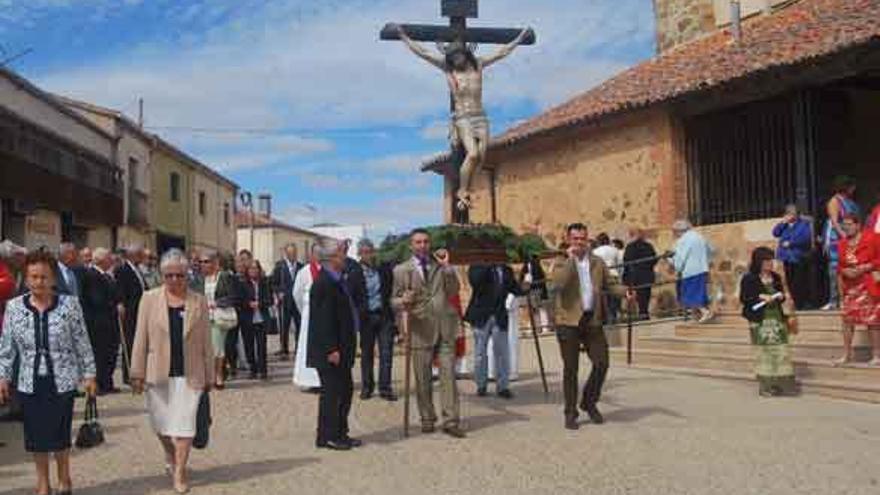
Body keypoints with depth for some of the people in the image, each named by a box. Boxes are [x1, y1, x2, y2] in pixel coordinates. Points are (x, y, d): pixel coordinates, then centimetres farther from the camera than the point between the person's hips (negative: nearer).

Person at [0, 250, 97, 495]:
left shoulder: (69, 304, -7)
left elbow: (82, 343, -2)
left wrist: (89, 374, -1)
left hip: (62, 381, -2)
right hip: (30, 382, 2)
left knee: (60, 433, 5)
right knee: (36, 434, 10)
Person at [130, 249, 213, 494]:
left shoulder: (199, 302, 1)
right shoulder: (149, 299, 1)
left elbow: (205, 342, 3)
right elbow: (141, 338, 1)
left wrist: (209, 375, 4)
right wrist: (138, 372, -2)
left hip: (189, 373, -1)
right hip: (158, 372, 1)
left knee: (185, 423, -2)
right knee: (160, 423, 14)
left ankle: (180, 472, 10)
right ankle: (170, 455, 42)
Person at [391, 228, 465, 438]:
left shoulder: (442, 266, 13)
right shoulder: (401, 270, 8)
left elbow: (453, 291, 1)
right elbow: (394, 301, 7)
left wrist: (446, 267, -7)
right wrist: (403, 302, -15)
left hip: (445, 325, 1)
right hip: (421, 328, -1)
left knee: (448, 375, -3)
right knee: (423, 378, 4)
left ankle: (451, 421, 0)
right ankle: (427, 419, 17)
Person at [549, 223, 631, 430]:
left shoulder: (597, 262, 12)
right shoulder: (560, 262, -1)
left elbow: (609, 283, 12)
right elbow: (555, 285, -19)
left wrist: (625, 291, -7)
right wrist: (569, 259, -17)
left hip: (593, 320, 4)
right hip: (569, 322, -4)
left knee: (602, 363, 1)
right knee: (570, 368, 3)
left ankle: (589, 402, 25)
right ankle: (571, 413, 14)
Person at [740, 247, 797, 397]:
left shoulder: (776, 277, 12)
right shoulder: (749, 279, -4)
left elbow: (782, 295, 19)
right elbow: (744, 298, -7)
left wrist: (781, 296, -3)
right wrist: (760, 297, -18)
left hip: (777, 318, 5)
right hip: (760, 321, -5)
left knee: (780, 350, 1)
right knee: (764, 351, -2)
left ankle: (782, 383, 6)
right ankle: (765, 386, 5)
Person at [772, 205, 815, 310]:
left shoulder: (804, 223, -2)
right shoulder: (785, 224, 16)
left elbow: (805, 238, -16)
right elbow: (775, 233, 5)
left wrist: (790, 243, -13)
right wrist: (783, 223, -5)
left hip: (799, 257, -6)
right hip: (787, 257, 6)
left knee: (801, 282, -8)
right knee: (790, 282, 7)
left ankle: (804, 304, -2)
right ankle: (796, 304, 15)